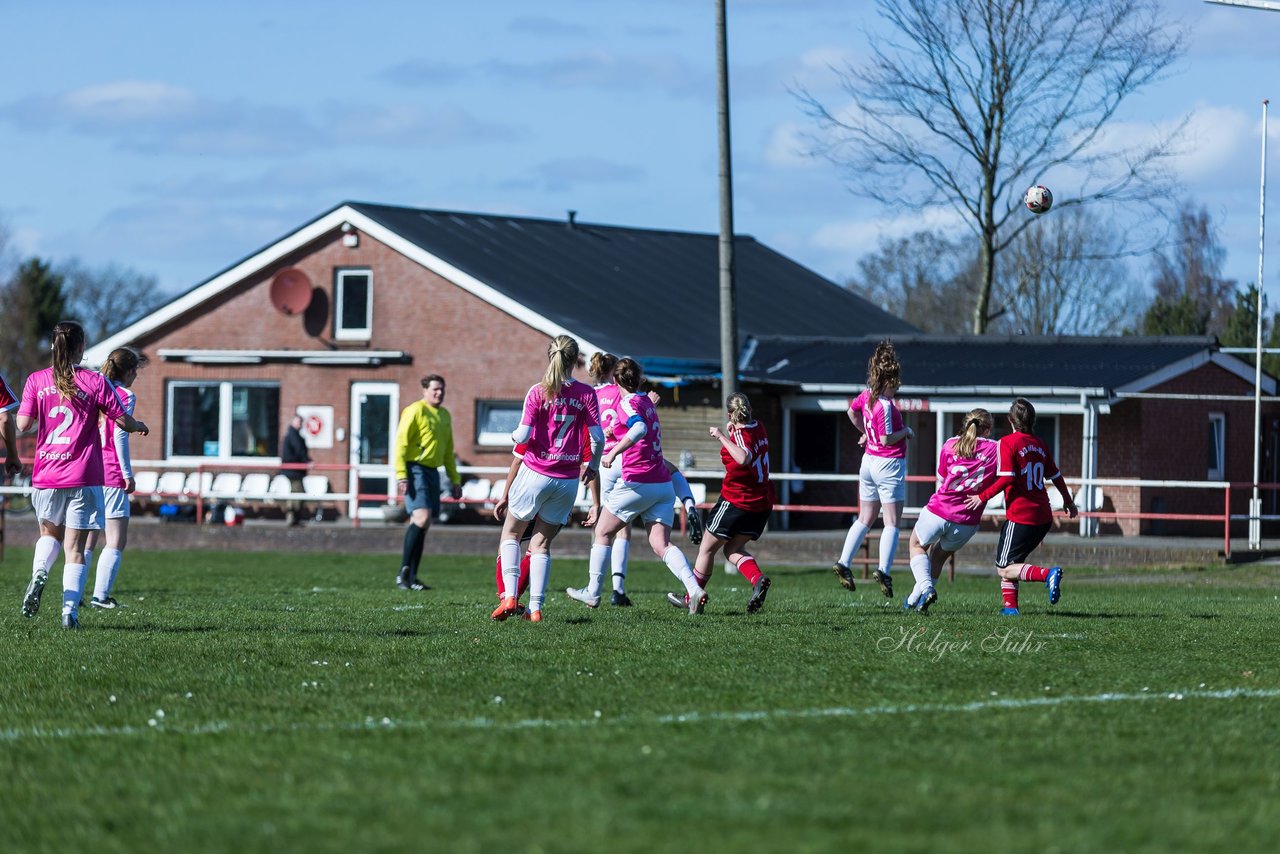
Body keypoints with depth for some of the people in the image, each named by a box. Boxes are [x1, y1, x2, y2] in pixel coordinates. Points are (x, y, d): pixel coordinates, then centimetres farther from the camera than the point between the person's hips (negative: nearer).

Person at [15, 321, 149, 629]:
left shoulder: (37, 381, 1)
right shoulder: (95, 382, -3)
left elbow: (22, 424, -3)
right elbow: (123, 421, 1)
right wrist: (139, 426, 23)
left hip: (46, 475, 2)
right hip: (83, 476, -2)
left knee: (49, 533, 21)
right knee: (74, 546, 2)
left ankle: (39, 573, -8)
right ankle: (70, 609, -9)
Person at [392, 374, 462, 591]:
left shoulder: (445, 415, 18)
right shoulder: (415, 411, -6)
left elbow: (448, 451, 27)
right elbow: (401, 443, -11)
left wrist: (454, 479, 24)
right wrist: (401, 475, -19)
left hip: (432, 471, 8)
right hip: (415, 469, -8)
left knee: (422, 524, 7)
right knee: (422, 517, -20)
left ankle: (410, 577, 10)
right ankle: (404, 572, -16)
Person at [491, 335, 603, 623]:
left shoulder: (538, 393, -8)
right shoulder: (586, 394, -2)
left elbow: (523, 437, -13)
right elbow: (598, 438, -5)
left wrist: (514, 436, 11)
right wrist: (593, 465, 13)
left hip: (536, 472, -2)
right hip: (568, 479, 2)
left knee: (511, 534, 14)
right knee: (541, 544, 12)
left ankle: (509, 596, -2)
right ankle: (535, 608, 5)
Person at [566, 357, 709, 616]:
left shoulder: (628, 403, -8)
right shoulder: (647, 402, 17)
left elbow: (640, 428, -28)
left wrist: (614, 452, -30)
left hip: (637, 483, -7)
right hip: (663, 485, 7)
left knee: (603, 532, 12)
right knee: (661, 545, -3)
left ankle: (593, 593, 17)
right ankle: (695, 589, -24)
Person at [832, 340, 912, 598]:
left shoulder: (867, 394, 0)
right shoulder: (885, 406, -23)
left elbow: (852, 411, 19)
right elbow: (887, 439, -23)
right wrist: (906, 431, -6)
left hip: (869, 460, 8)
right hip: (889, 463, -8)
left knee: (865, 519, 16)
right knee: (892, 522, -3)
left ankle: (844, 563, 11)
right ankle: (884, 570, -13)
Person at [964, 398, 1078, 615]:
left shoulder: (1008, 442, -7)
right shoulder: (1039, 444, 12)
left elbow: (1006, 479, -17)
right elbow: (1056, 476, 20)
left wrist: (982, 497, -9)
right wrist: (1068, 501, 34)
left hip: (1020, 516, -7)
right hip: (1044, 517, 7)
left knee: (1005, 569, -4)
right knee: (1010, 562, 19)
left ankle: (1047, 574, -25)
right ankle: (1010, 606, 8)